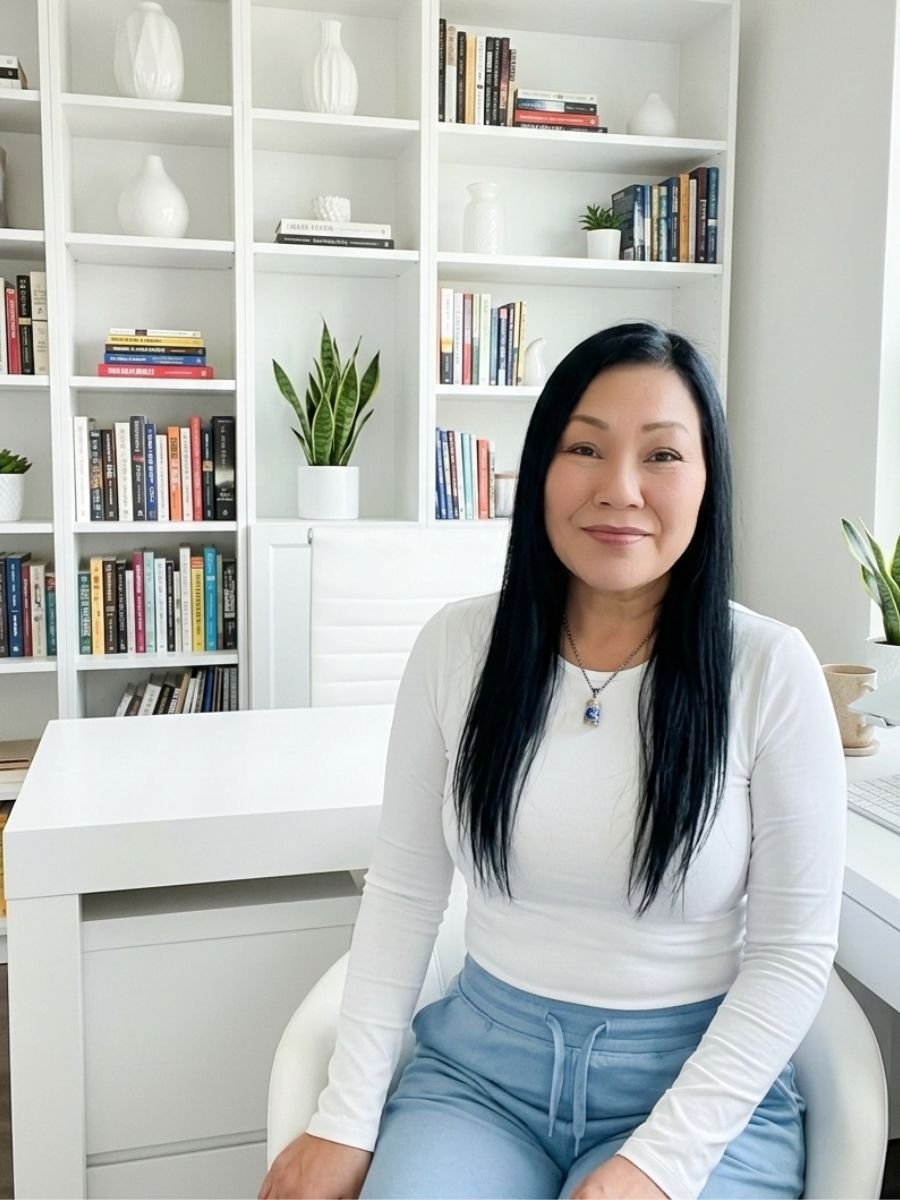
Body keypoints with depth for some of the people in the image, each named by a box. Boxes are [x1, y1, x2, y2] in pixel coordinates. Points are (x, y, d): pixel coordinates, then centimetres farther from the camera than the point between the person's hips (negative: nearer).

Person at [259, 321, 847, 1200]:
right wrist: (348, 1118, -4)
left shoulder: (771, 668, -12)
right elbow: (403, 889, -1)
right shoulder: (457, 646, -6)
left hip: (699, 1083, -1)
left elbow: (794, 950, -8)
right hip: (482, 1067, 2)